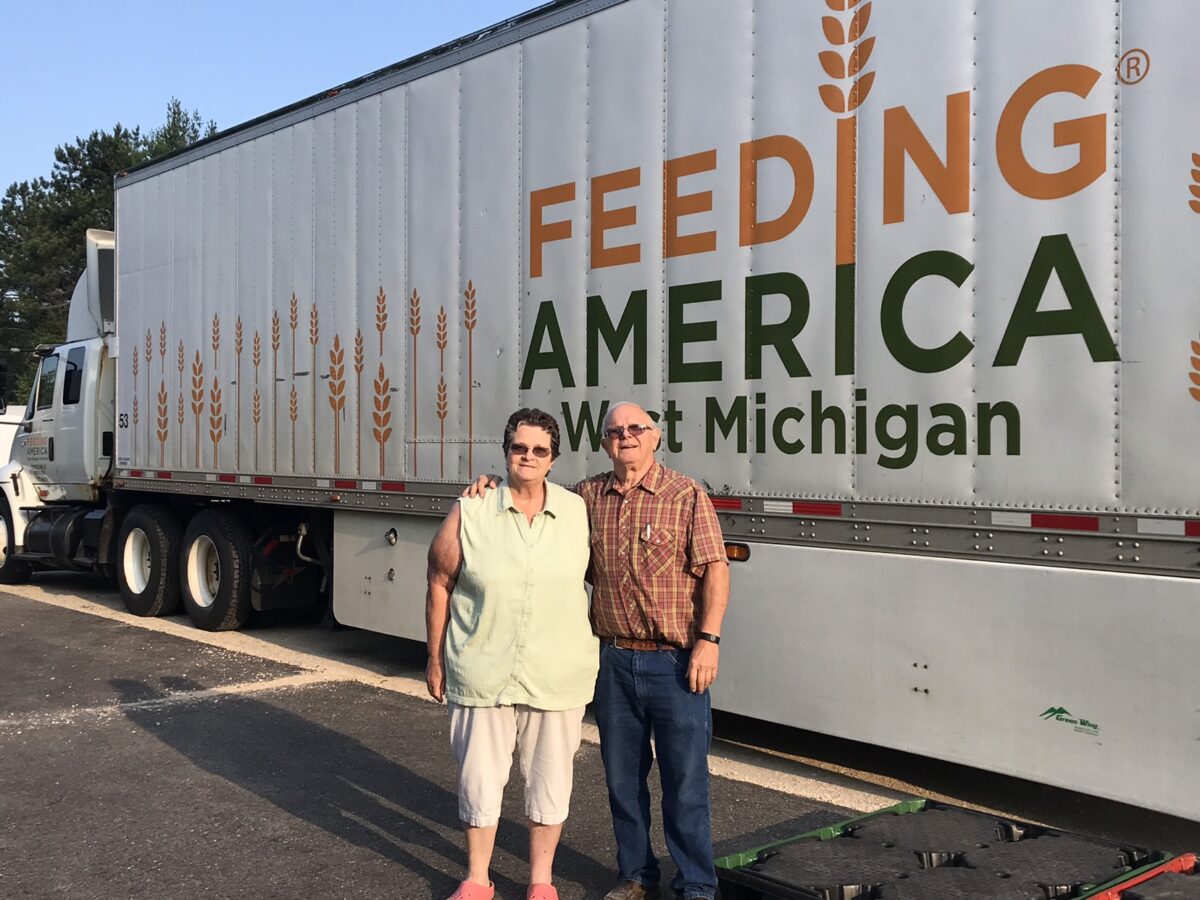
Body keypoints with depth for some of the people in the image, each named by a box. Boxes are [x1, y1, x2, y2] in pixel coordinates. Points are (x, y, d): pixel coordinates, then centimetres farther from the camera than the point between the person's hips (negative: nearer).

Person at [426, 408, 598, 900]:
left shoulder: (578, 512, 0)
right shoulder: (470, 513, -5)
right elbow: (440, 586, 1)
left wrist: (588, 659, 10)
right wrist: (435, 659, 3)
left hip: (558, 678, 1)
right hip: (482, 675, -1)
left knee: (549, 781, 13)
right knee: (479, 777, 11)